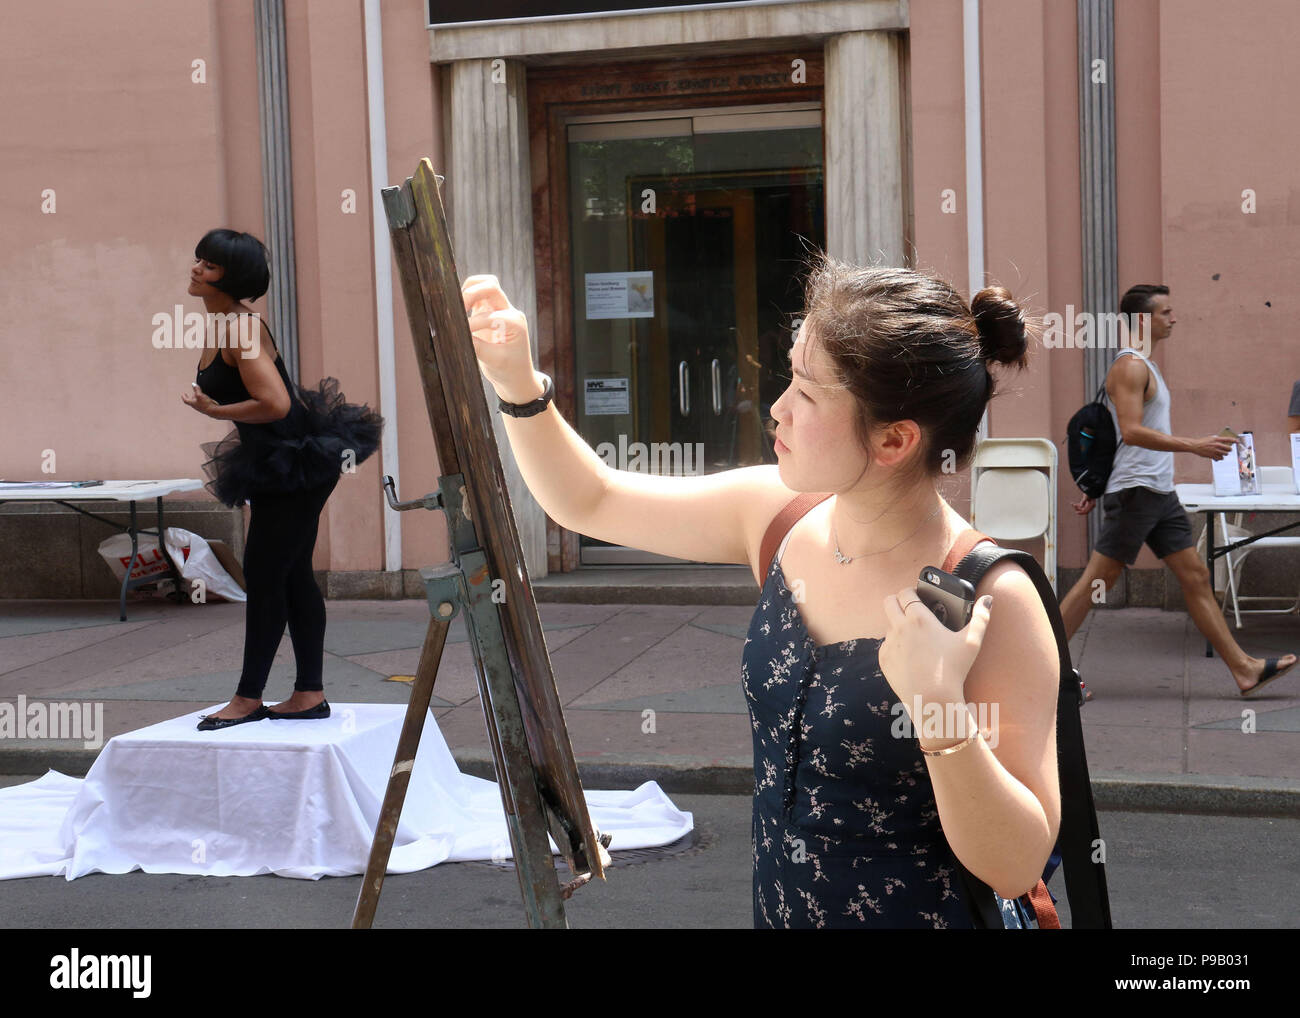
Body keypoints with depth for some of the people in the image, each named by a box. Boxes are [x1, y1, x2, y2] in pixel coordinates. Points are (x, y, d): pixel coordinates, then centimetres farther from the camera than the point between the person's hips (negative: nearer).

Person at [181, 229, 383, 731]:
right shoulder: (227, 323, 10)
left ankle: (248, 698, 7)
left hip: (294, 463, -10)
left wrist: (214, 411, -16)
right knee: (292, 576, 12)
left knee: (264, 575, -3)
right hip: (280, 464, 10)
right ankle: (309, 694, 19)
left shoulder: (240, 330, -20)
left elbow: (275, 404, -27)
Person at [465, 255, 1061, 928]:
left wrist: (940, 707, -36)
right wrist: (516, 382, -10)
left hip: (930, 914, -5)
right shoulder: (780, 514, -8)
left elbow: (1018, 866, -23)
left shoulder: (992, 601, -24)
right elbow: (588, 502, 4)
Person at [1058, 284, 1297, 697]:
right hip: (1134, 491, -10)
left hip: (1159, 493, 10)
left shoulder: (1143, 365, 19)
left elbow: (1116, 435, 23)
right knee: (1097, 581, -5)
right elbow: (1131, 431, -24)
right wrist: (1194, 446, -25)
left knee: (1196, 577, 7)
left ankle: (1244, 669, 8)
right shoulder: (1130, 365, -12)